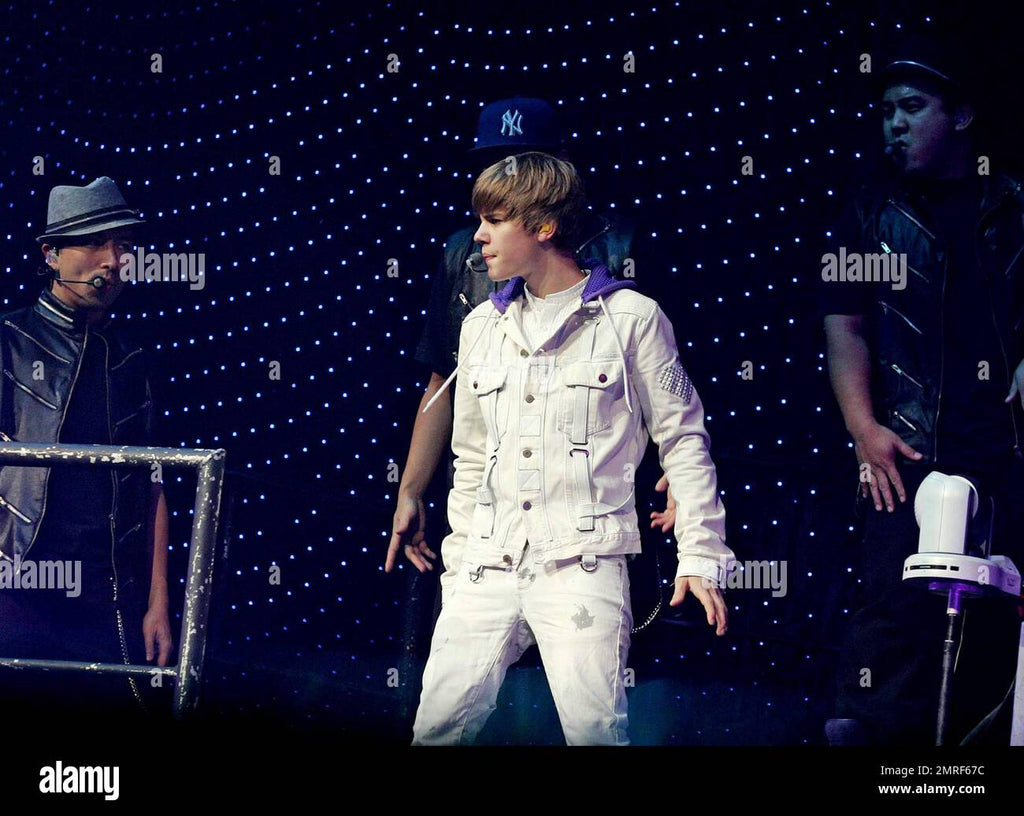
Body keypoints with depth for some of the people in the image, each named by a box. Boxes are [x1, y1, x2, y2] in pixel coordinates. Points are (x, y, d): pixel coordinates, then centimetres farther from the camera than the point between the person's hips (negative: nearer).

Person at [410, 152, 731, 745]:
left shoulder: (631, 318, 2)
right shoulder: (483, 327, 17)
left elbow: (683, 441, 3)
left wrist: (701, 556, -3)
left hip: (584, 563, -5)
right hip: (489, 566, 5)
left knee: (594, 730, -12)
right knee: (438, 727, -3)